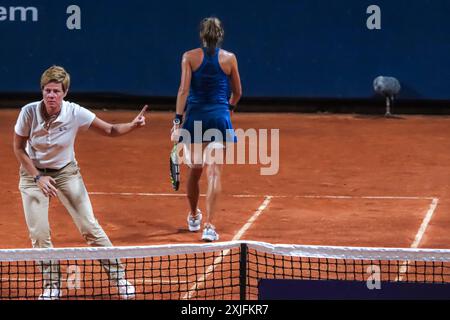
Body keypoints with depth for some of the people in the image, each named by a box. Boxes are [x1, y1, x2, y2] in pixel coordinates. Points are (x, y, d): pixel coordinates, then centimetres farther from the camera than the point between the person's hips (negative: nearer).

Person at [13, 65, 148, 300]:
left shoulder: (75, 113, -21)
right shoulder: (29, 112, -21)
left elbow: (110, 131, -10)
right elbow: (19, 149, -9)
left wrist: (133, 125, -30)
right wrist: (38, 177, -18)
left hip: (66, 172, 0)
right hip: (34, 174, 0)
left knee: (90, 227, -7)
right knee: (38, 234, -8)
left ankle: (118, 277, 4)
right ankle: (52, 286, 10)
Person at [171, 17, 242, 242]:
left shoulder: (190, 57, 0)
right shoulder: (229, 59, 4)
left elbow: (184, 90, -8)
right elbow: (237, 93, 14)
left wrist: (177, 121, -8)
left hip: (195, 116, 1)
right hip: (220, 118, 0)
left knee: (195, 170, 17)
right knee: (214, 172, -4)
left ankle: (194, 217, 35)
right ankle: (209, 226, -15)